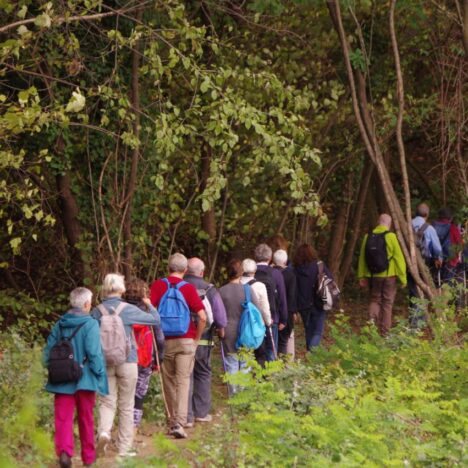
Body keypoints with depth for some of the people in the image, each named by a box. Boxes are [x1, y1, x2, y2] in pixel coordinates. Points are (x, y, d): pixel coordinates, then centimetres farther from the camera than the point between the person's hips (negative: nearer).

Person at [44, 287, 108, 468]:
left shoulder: (60, 324, 5)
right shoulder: (90, 324, -10)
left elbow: (48, 351, 6)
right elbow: (94, 353, -15)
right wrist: (100, 374, -4)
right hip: (84, 379, -2)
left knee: (63, 418, -3)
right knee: (86, 419, 12)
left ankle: (64, 451, -25)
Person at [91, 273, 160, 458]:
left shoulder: (97, 312, -2)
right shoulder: (128, 310, -8)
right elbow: (156, 319, 0)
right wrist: (150, 305, 19)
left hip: (104, 363, 2)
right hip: (127, 362, -1)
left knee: (107, 402, 8)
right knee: (126, 406, 8)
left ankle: (104, 431, -20)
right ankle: (124, 447, 12)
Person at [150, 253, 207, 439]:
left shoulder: (158, 285, -1)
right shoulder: (188, 288, -5)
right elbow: (202, 317, -11)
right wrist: (196, 338, 4)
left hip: (164, 340, 2)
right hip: (186, 341, -2)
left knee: (169, 381, 14)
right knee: (183, 381, -2)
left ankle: (173, 421, 21)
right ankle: (179, 422, -14)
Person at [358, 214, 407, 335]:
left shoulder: (368, 237, 2)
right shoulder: (391, 236, -10)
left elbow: (362, 258, 6)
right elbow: (399, 258, -11)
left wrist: (362, 277, 14)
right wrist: (403, 277, -5)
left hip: (373, 275, 3)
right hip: (388, 275, -3)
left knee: (375, 300, 17)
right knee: (387, 302, 7)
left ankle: (372, 319, -9)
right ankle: (385, 331, 10)